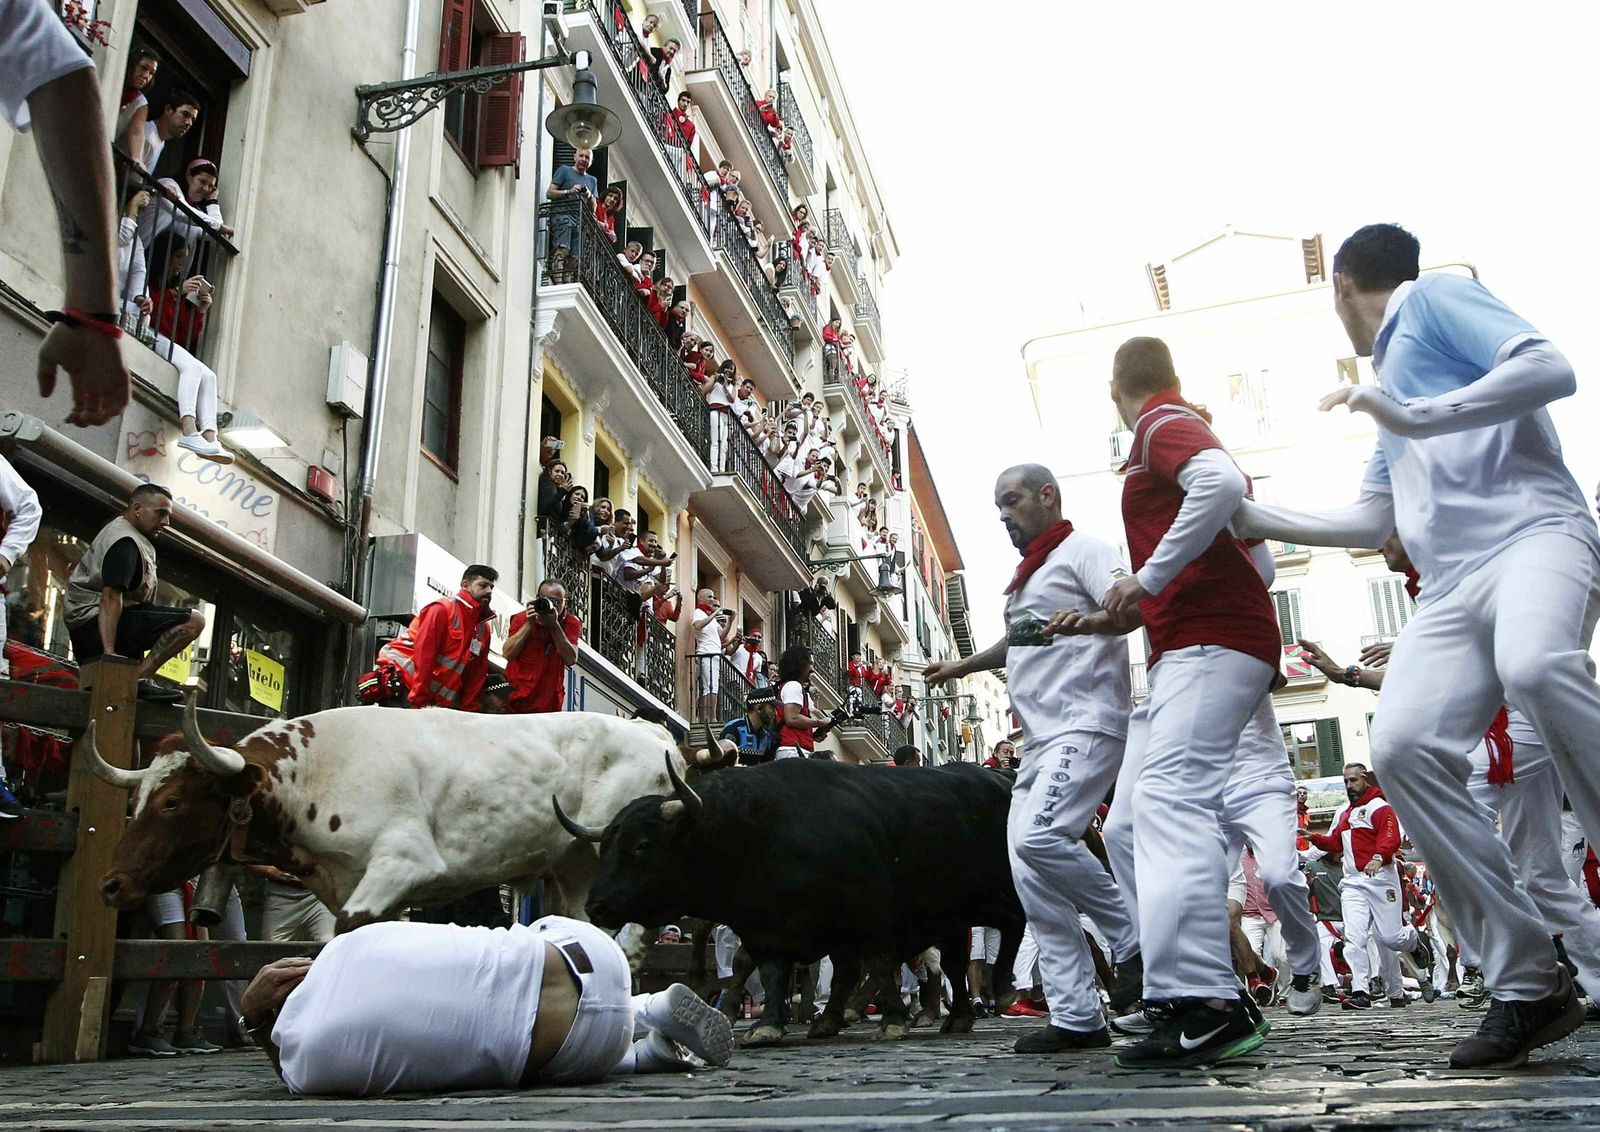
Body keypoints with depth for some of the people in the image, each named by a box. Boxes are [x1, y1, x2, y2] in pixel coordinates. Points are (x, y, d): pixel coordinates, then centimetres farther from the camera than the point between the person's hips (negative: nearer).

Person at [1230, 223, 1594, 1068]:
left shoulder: (1435, 296, 11)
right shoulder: (1393, 370, 34)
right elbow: (1370, 522, 36)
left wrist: (1415, 417, -13)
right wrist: (1260, 522, 39)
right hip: (1451, 586, 7)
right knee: (1404, 746, -17)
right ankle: (1528, 987, -12)